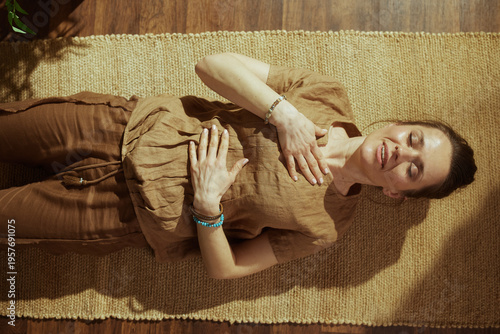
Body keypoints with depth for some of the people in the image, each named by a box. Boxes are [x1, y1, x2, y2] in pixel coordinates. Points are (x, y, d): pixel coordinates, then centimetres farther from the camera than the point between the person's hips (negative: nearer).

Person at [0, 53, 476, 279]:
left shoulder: (325, 226, -10)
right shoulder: (329, 97, -6)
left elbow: (224, 269, -8)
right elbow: (213, 64, -10)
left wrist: (207, 205, -26)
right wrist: (284, 112, -23)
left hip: (137, 208, -2)